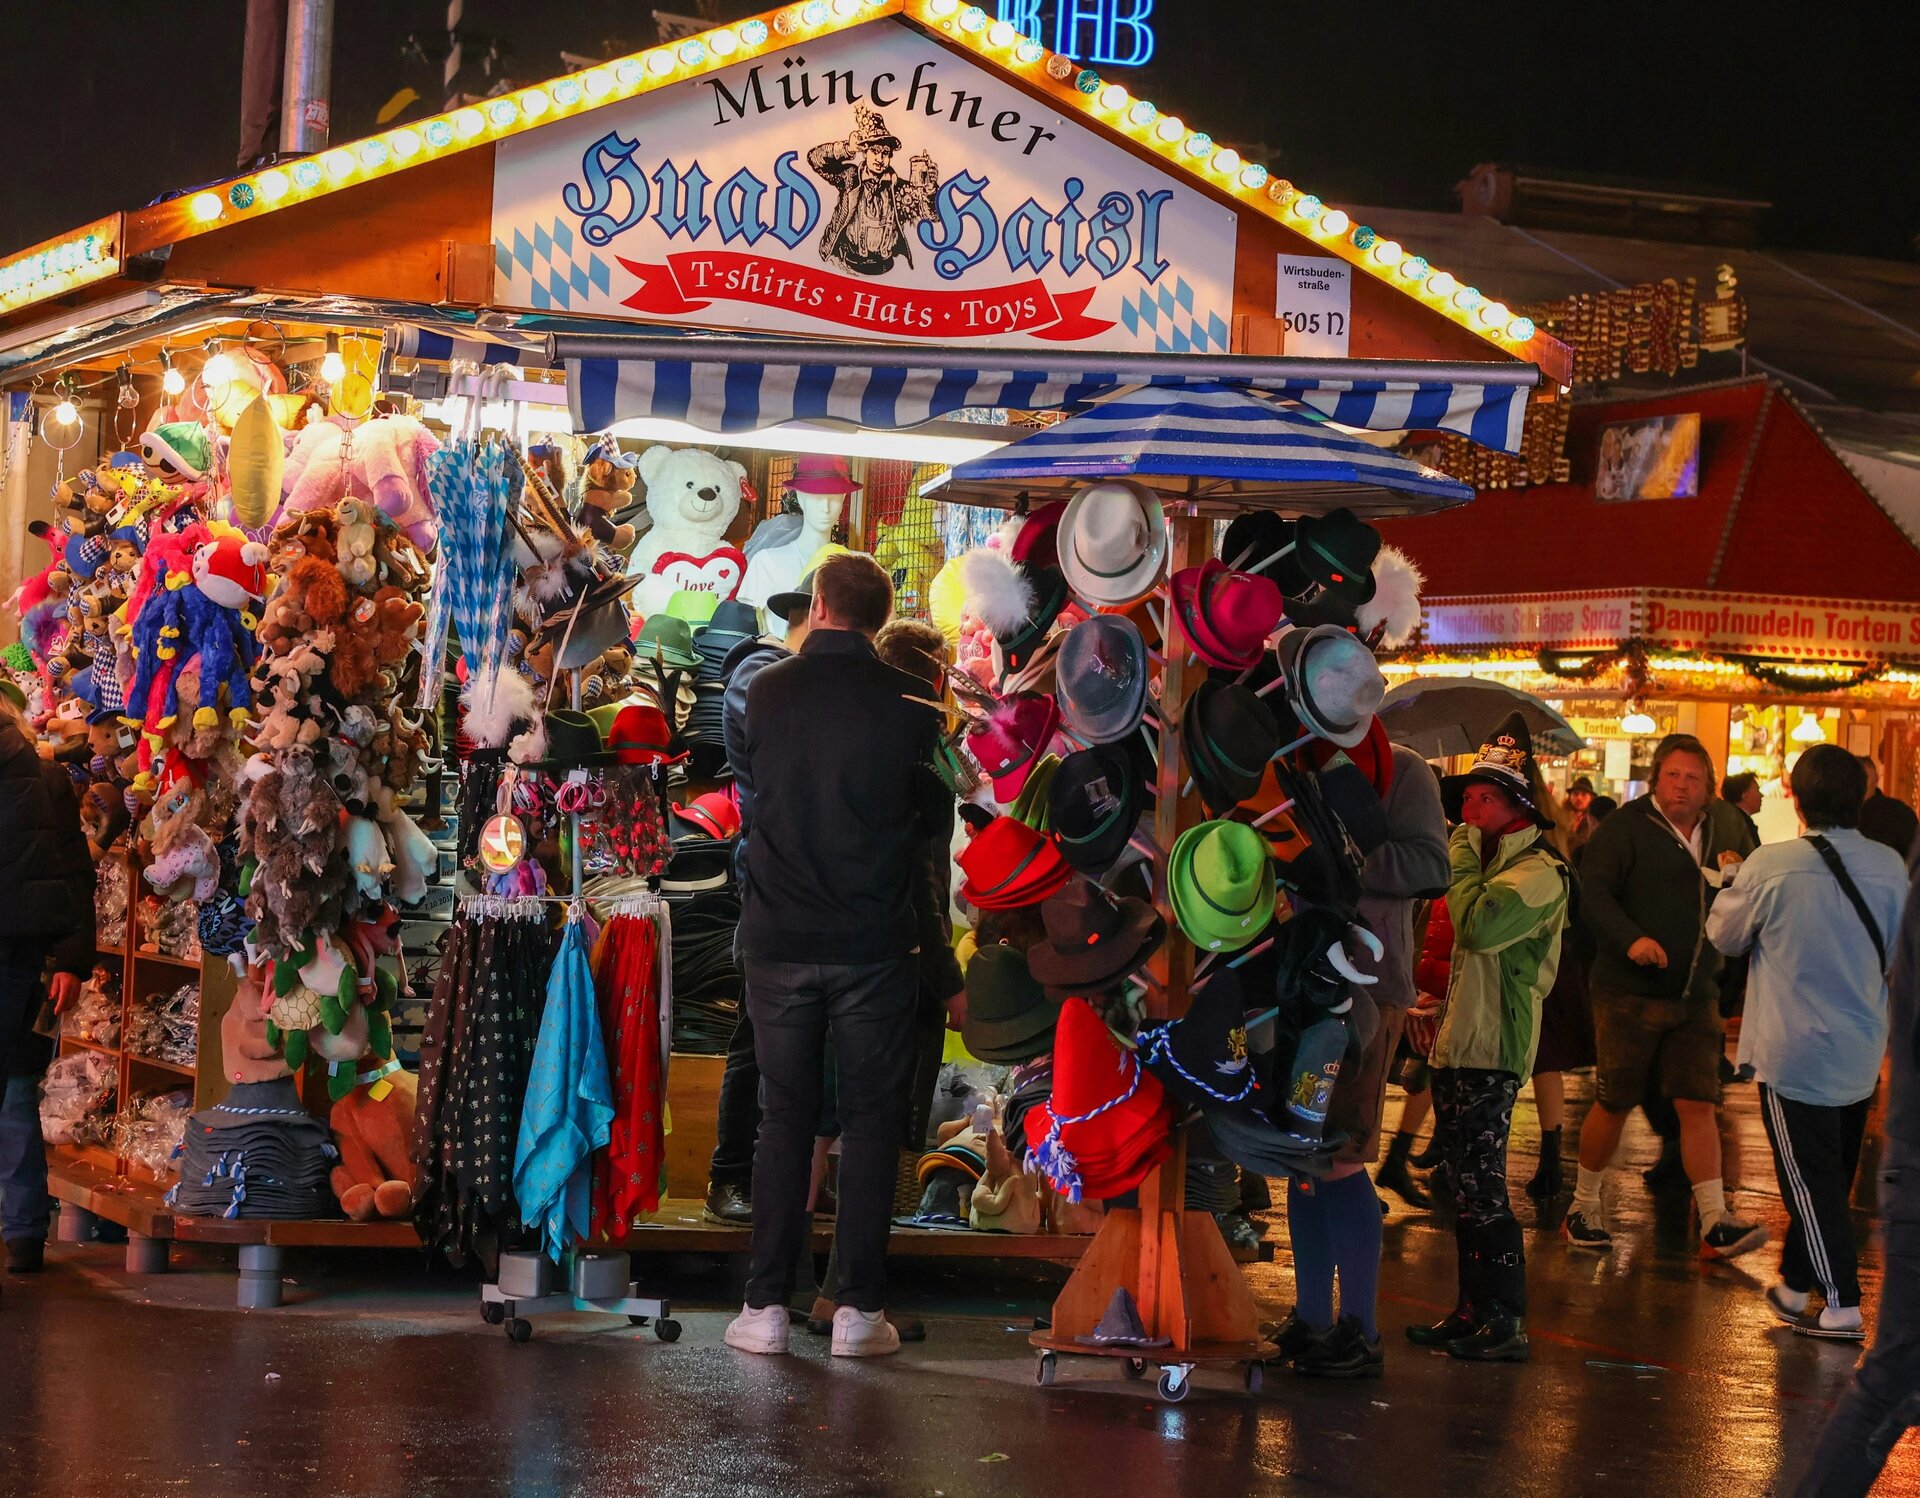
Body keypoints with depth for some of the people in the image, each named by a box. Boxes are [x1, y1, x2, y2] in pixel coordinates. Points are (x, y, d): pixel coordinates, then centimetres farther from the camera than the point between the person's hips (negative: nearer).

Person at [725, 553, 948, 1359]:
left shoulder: (766, 692, -2)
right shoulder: (909, 702, -6)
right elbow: (936, 814, 4)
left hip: (779, 937, 1)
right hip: (873, 940, -1)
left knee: (783, 1118, 8)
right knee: (870, 1118, 6)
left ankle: (766, 1305, 7)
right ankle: (859, 1307, 4)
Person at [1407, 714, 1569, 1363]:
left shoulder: (1539, 869, -13)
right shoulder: (1496, 858, 19)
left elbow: (1479, 925, -29)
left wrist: (1464, 848, -16)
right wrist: (1445, 1011, 21)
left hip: (1492, 1049, -10)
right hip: (1462, 1043, 10)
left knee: (1482, 1186, -10)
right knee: (1467, 1186, 14)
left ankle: (1506, 1322, -7)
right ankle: (1474, 1309, 21)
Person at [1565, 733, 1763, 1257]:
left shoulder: (1726, 826, 10)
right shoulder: (1626, 826, -8)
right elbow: (1593, 889, -17)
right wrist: (1630, 939, -31)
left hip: (1697, 996, 4)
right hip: (1630, 993, -4)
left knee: (1699, 1105, -2)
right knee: (1613, 1105, 5)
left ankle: (1716, 1224, -3)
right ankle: (1584, 1208, 22)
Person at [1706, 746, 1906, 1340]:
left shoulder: (1770, 867, -17)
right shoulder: (1890, 867, -5)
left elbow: (1725, 934, 0)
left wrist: (1729, 883, 16)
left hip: (1795, 1054, -5)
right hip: (1862, 1052, 5)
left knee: (1811, 1179, 2)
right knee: (1830, 1176, 17)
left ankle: (1841, 1306, -1)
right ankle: (1795, 1284, 30)